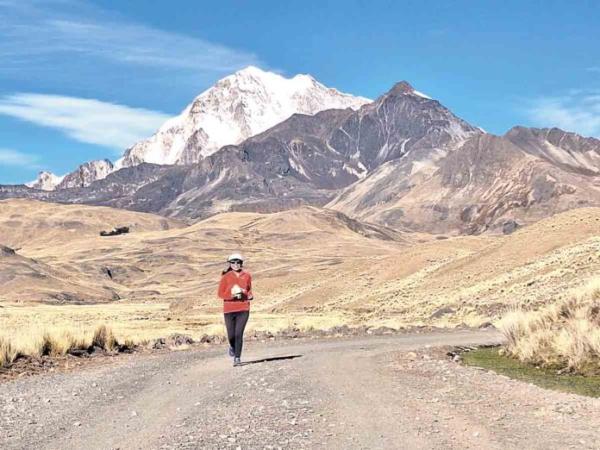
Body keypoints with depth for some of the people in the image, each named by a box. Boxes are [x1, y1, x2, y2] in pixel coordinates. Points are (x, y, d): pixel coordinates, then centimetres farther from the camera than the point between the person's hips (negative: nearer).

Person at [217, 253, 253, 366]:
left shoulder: (247, 275, 4)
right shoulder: (226, 277, -2)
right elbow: (220, 293, 0)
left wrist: (250, 295, -2)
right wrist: (231, 294, -17)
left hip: (243, 309, 0)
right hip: (229, 310, 0)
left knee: (239, 334, -10)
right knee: (231, 335, 3)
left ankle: (237, 358, -1)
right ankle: (232, 347, 38)